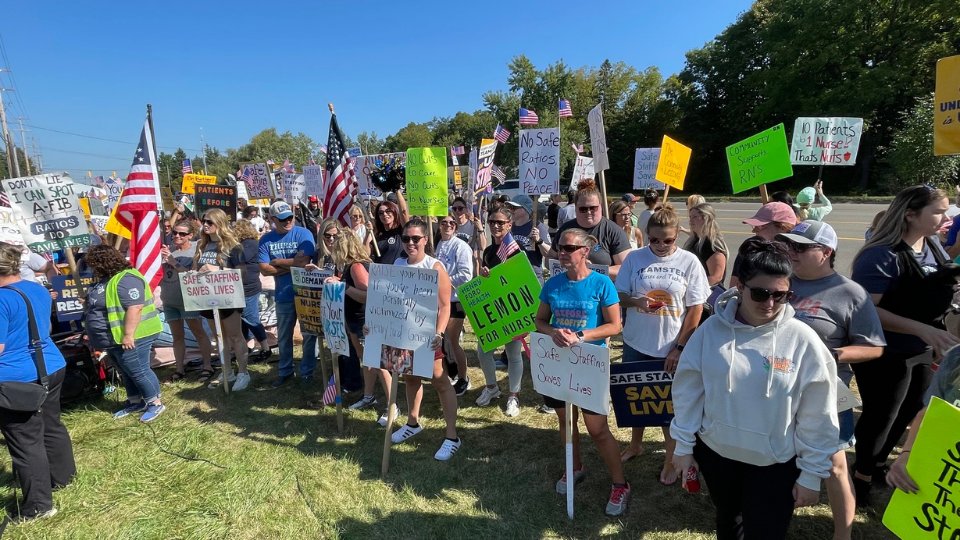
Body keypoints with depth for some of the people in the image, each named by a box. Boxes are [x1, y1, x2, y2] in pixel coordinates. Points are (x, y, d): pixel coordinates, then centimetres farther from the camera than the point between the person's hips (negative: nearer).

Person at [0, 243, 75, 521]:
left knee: (26, 442, 3)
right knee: (51, 426, 23)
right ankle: (63, 476, 39)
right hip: (52, 368, 8)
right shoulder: (39, 290, 6)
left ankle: (38, 505, 13)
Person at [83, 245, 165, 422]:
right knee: (127, 373, 18)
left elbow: (135, 308, -29)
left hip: (130, 338, -10)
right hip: (114, 339, 10)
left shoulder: (126, 279, -22)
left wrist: (128, 335, -28)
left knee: (139, 371, -2)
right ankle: (135, 402, 30)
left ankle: (156, 404, 9)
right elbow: (96, 306, 28)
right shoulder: (104, 280, 13)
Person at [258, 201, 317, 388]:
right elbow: (264, 269, -7)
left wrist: (277, 262, -10)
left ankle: (308, 372, 25)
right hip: (283, 295, 3)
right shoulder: (266, 239, 0)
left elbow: (302, 261, -21)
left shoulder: (303, 234, -9)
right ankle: (285, 371, 34)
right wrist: (292, 266, -15)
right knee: (283, 337, 16)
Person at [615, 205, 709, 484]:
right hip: (636, 344, 2)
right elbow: (619, 296, 1)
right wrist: (636, 301, -22)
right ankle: (635, 444, 42)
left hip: (671, 348, -2)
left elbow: (696, 308, -6)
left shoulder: (689, 262, -8)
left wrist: (679, 348, -9)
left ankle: (671, 458, 32)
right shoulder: (634, 258, -4)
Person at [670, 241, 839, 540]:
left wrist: (812, 473, -4)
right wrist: (684, 445, 1)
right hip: (714, 452, 2)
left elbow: (817, 416, -9)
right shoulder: (712, 329, -12)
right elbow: (688, 390, -4)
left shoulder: (802, 340, -17)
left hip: (775, 464, -2)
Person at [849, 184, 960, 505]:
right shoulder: (882, 255, -25)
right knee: (880, 417, 9)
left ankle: (878, 464, 44)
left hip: (924, 351, 8)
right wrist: (921, 329, -35)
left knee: (907, 414, 22)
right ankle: (861, 476, 30)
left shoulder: (934, 246, 1)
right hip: (886, 355, -8)